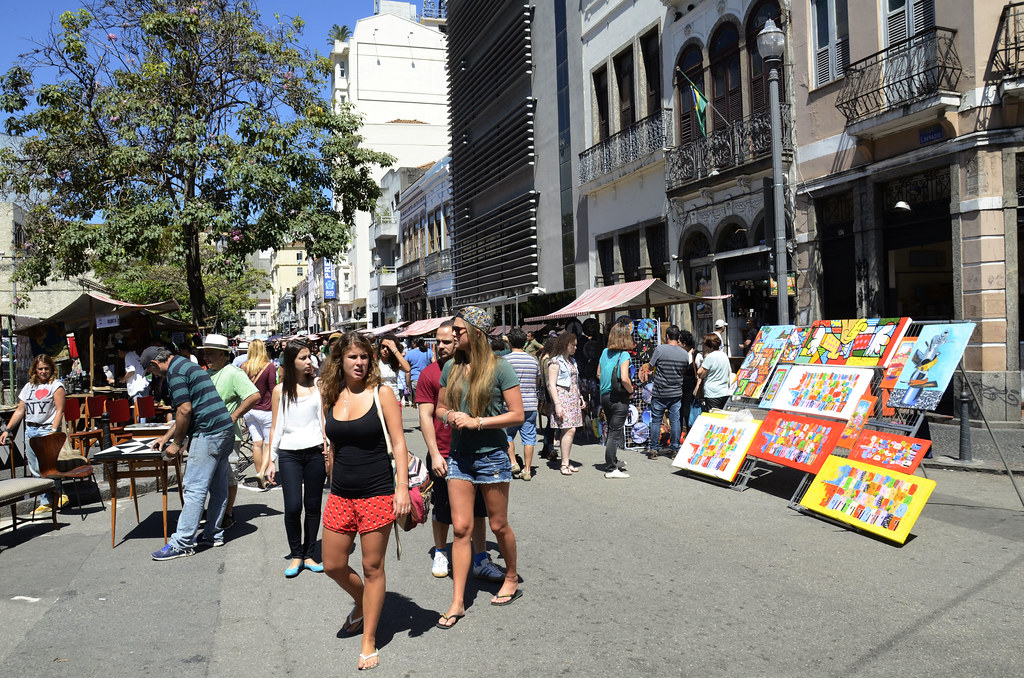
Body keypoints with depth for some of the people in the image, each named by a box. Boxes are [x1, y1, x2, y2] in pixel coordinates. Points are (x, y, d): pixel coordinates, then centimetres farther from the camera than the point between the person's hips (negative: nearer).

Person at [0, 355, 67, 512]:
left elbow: (59, 411, -8)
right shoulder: (28, 387, 17)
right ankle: (50, 498, 12)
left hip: (47, 430, -6)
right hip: (30, 431, 6)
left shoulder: (56, 386, 0)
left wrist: (53, 432, -17)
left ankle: (46, 503, -1)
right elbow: (20, 411, 20)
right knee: (35, 470, 5)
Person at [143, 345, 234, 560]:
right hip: (225, 430, 10)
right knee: (218, 487, 14)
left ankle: (182, 543, -3)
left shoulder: (175, 372, -9)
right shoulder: (186, 364, 23)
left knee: (194, 489, -6)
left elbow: (185, 410, -16)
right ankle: (214, 533, 22)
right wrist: (166, 436, 29)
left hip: (208, 434, -10)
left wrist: (177, 443, -5)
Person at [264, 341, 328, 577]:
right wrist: (271, 461, 4)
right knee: (293, 507, -7)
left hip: (315, 452, 1)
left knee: (313, 505, 5)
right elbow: (275, 427, 7)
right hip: (289, 454, -1)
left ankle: (309, 555, 19)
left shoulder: (317, 386, 7)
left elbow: (323, 419, 10)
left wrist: (327, 447, -3)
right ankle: (295, 555, 12)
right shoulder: (280, 390, 4)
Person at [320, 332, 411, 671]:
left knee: (372, 567, 5)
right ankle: (362, 603, 42)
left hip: (377, 494, -4)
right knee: (333, 565, 11)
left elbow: (398, 442, -9)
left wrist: (402, 487, -16)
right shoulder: (332, 397, 4)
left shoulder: (381, 393, -7)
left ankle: (369, 641, 20)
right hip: (340, 495, 5)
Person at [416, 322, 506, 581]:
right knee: (442, 511, 12)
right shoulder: (430, 373, -5)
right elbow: (425, 416, -6)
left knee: (477, 510, 8)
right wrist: (434, 454, -12)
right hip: (443, 455, -2)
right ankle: (440, 553, 33)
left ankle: (481, 560, 20)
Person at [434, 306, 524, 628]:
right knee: (461, 528, 2)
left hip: (491, 456, -4)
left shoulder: (499, 368, -11)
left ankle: (511, 578, 36)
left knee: (498, 525, 10)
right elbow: (439, 407, 15)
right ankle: (457, 602, 9)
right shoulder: (451, 367, 4)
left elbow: (517, 415, -12)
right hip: (459, 456, 4)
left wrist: (477, 422, -19)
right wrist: (450, 415, -9)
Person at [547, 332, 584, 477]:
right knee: (569, 430, -14)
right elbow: (552, 384, -11)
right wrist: (557, 404, -17)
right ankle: (565, 464, -10)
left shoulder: (572, 361, 19)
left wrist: (580, 397, 19)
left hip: (573, 399, 8)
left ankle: (566, 463, 7)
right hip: (562, 398, -8)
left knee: (570, 430, 3)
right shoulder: (556, 361, -6)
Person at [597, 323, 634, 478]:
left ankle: (613, 461, 35)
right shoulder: (624, 355, -15)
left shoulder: (605, 352, 5)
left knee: (612, 430, 21)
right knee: (615, 433, 0)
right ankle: (611, 469, 4)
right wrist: (631, 390, -8)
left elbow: (598, 374, 12)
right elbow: (624, 378, -24)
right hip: (619, 397, -7)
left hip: (604, 395, 7)